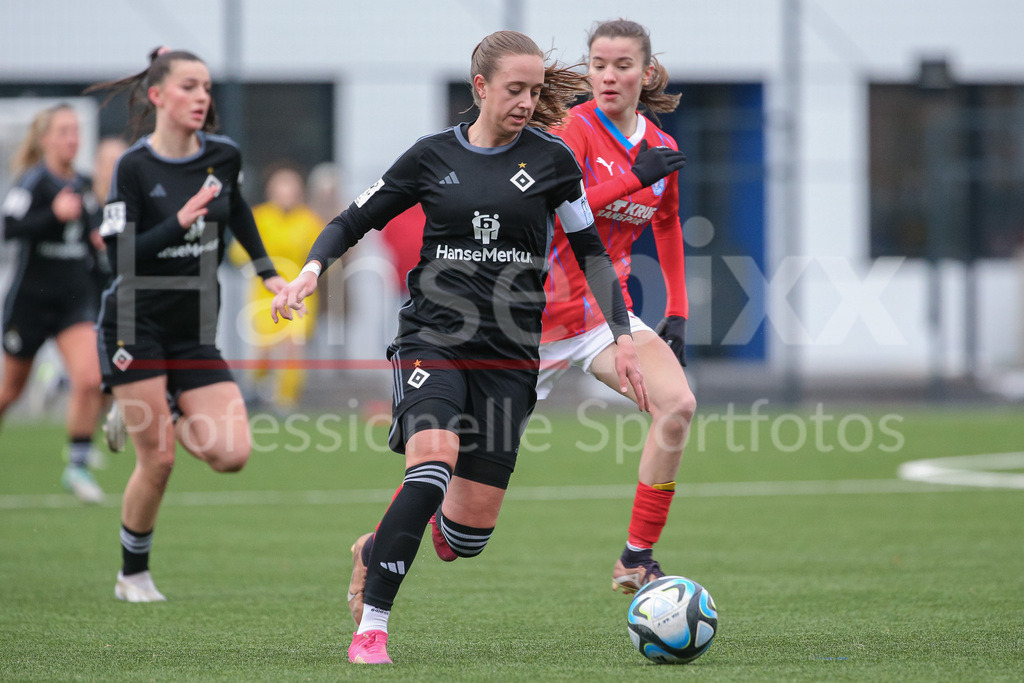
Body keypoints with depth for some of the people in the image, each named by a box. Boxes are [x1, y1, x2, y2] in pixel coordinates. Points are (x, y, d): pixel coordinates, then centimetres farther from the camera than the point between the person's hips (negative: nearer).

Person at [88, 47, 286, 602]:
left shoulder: (223, 156, 1)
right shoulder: (134, 167, -12)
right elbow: (121, 256, -16)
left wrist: (267, 271, 21)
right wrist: (179, 222, -25)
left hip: (196, 331, 4)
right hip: (137, 327, -4)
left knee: (231, 454, -9)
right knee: (157, 463, -5)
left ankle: (168, 418, 22)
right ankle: (133, 574, 15)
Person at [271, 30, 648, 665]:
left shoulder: (551, 160, 4)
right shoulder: (434, 156, 4)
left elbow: (590, 250, 12)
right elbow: (355, 220, 10)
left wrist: (623, 335, 6)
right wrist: (313, 268, -9)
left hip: (509, 351, 2)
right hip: (433, 335, -1)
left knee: (473, 528, -2)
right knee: (435, 457, -29)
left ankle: (377, 550, 34)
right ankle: (371, 627, -23)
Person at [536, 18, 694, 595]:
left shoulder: (660, 149, 4)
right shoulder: (574, 130, -13)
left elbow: (667, 226, 22)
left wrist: (677, 313, 16)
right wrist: (634, 179, -32)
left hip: (607, 310, 4)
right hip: (538, 310, -4)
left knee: (677, 403, -22)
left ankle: (637, 561, -14)